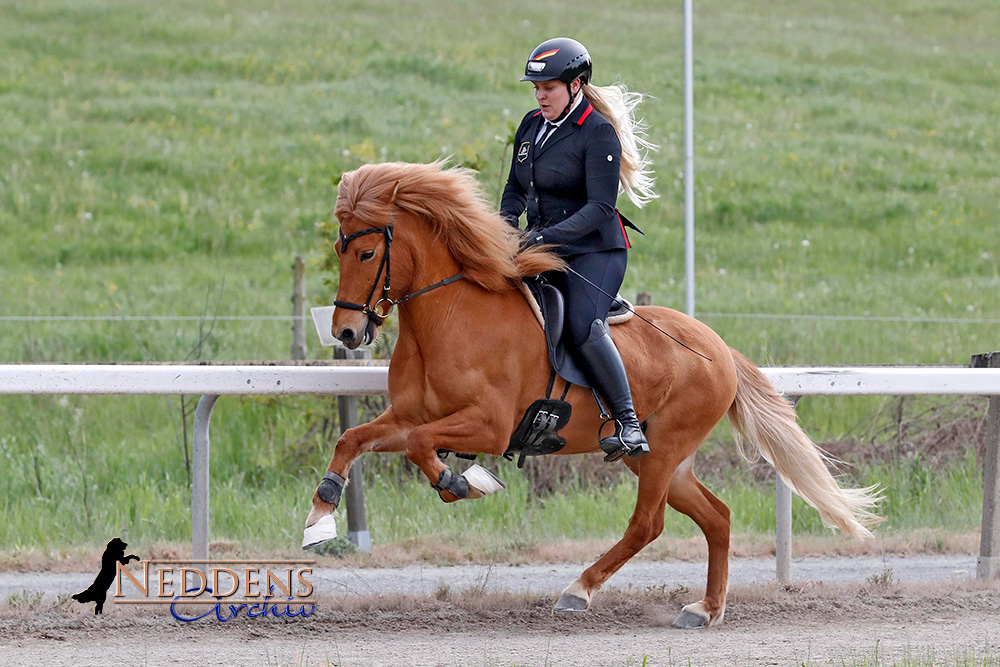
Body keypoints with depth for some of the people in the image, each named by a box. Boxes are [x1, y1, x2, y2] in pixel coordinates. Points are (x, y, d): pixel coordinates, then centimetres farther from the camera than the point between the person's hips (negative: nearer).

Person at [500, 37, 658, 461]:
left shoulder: (599, 134, -12)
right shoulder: (531, 125, 11)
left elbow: (600, 207, -20)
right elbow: (516, 188, 21)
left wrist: (547, 236, -30)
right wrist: (506, 221, -2)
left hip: (594, 251, -9)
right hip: (542, 252, 9)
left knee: (583, 328, -30)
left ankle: (628, 425, -30)